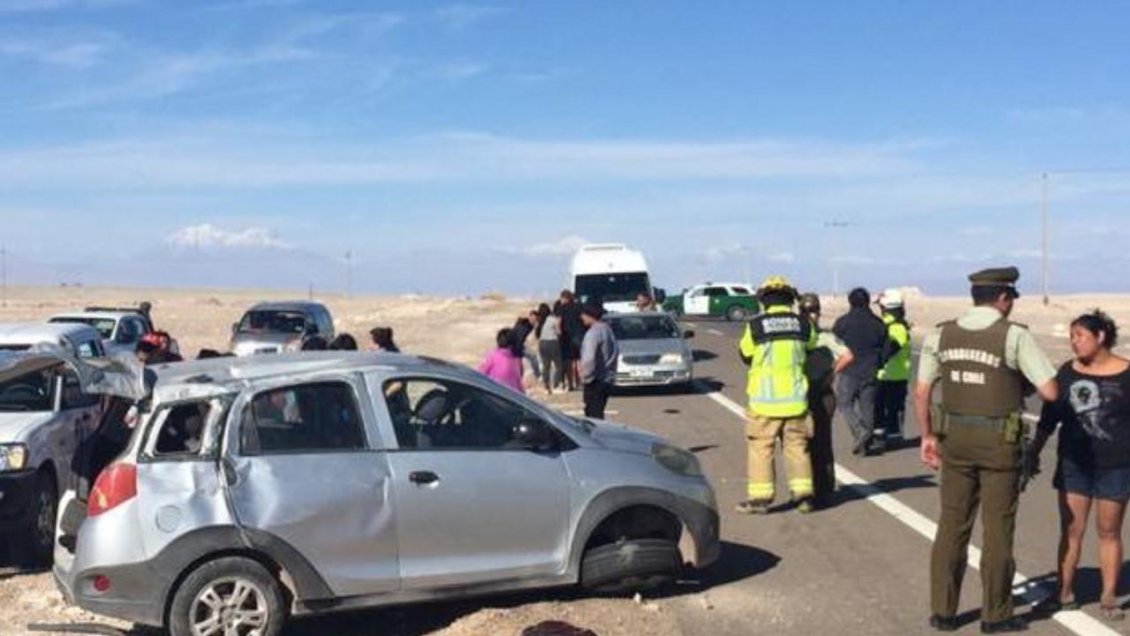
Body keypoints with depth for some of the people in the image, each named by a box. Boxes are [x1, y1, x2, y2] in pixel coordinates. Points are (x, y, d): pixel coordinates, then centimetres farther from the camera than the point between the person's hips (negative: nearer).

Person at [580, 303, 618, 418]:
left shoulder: (593, 333, -18)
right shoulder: (607, 330, 11)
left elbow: (589, 359, -25)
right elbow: (615, 352, 18)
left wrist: (585, 378, -15)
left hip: (595, 382, -9)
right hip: (607, 379, 9)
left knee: (593, 415, -6)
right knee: (598, 414, 18)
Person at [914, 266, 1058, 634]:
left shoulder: (941, 335, 1)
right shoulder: (1014, 336, -11)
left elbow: (921, 393, 3)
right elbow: (1050, 392, -14)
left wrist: (927, 436, 12)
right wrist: (1022, 381, 7)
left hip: (955, 439, 4)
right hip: (999, 442, -4)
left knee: (952, 526, 12)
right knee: (997, 530, 8)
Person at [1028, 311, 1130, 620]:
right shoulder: (1067, 372, 4)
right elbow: (1049, 417, 10)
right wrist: (1033, 452, 8)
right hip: (1074, 464, 3)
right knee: (1070, 529, 6)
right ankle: (1064, 593, 14)